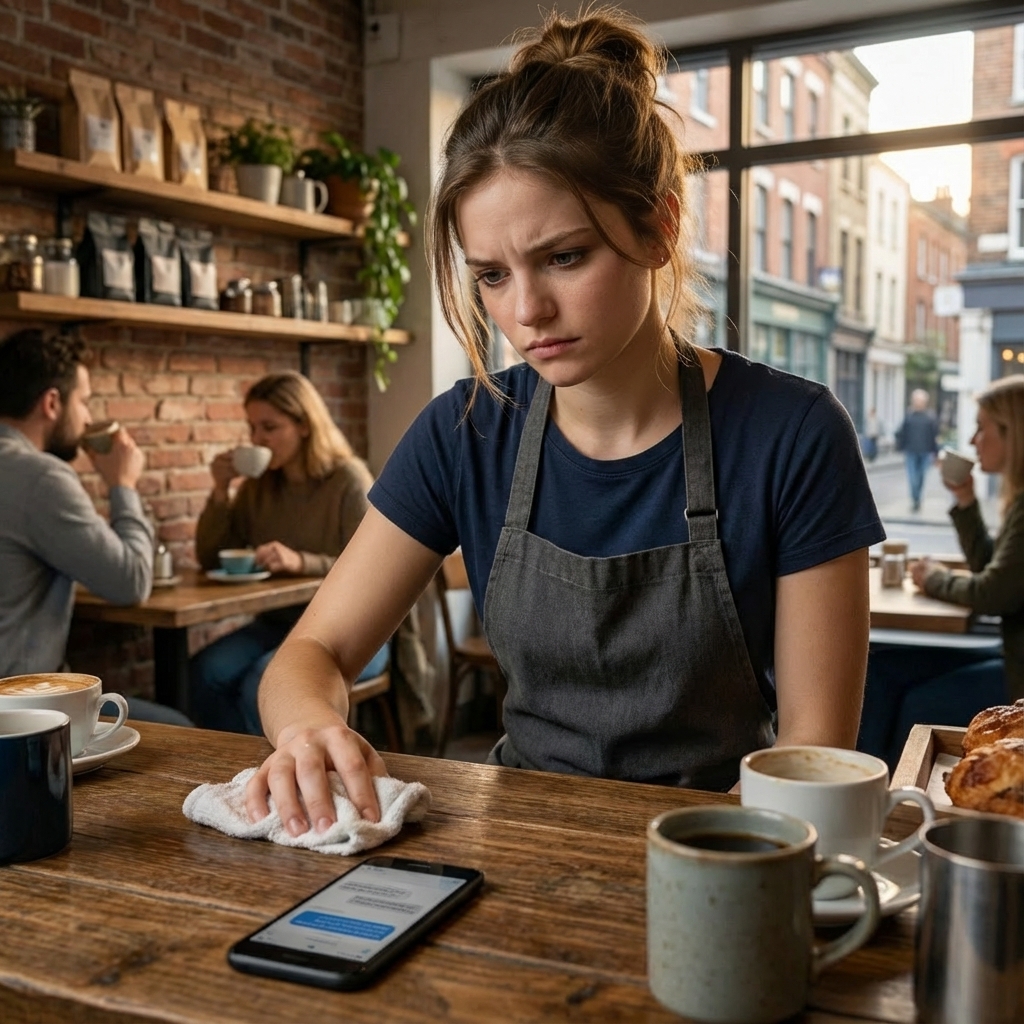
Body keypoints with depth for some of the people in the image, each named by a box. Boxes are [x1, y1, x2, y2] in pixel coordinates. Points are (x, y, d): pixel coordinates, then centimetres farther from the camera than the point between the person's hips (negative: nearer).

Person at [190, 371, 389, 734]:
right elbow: (209, 559, 9)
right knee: (206, 671, -23)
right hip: (278, 624, 5)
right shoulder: (258, 486, 6)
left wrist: (301, 562, -31)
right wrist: (220, 492, -5)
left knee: (261, 684, -30)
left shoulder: (349, 478, -10)